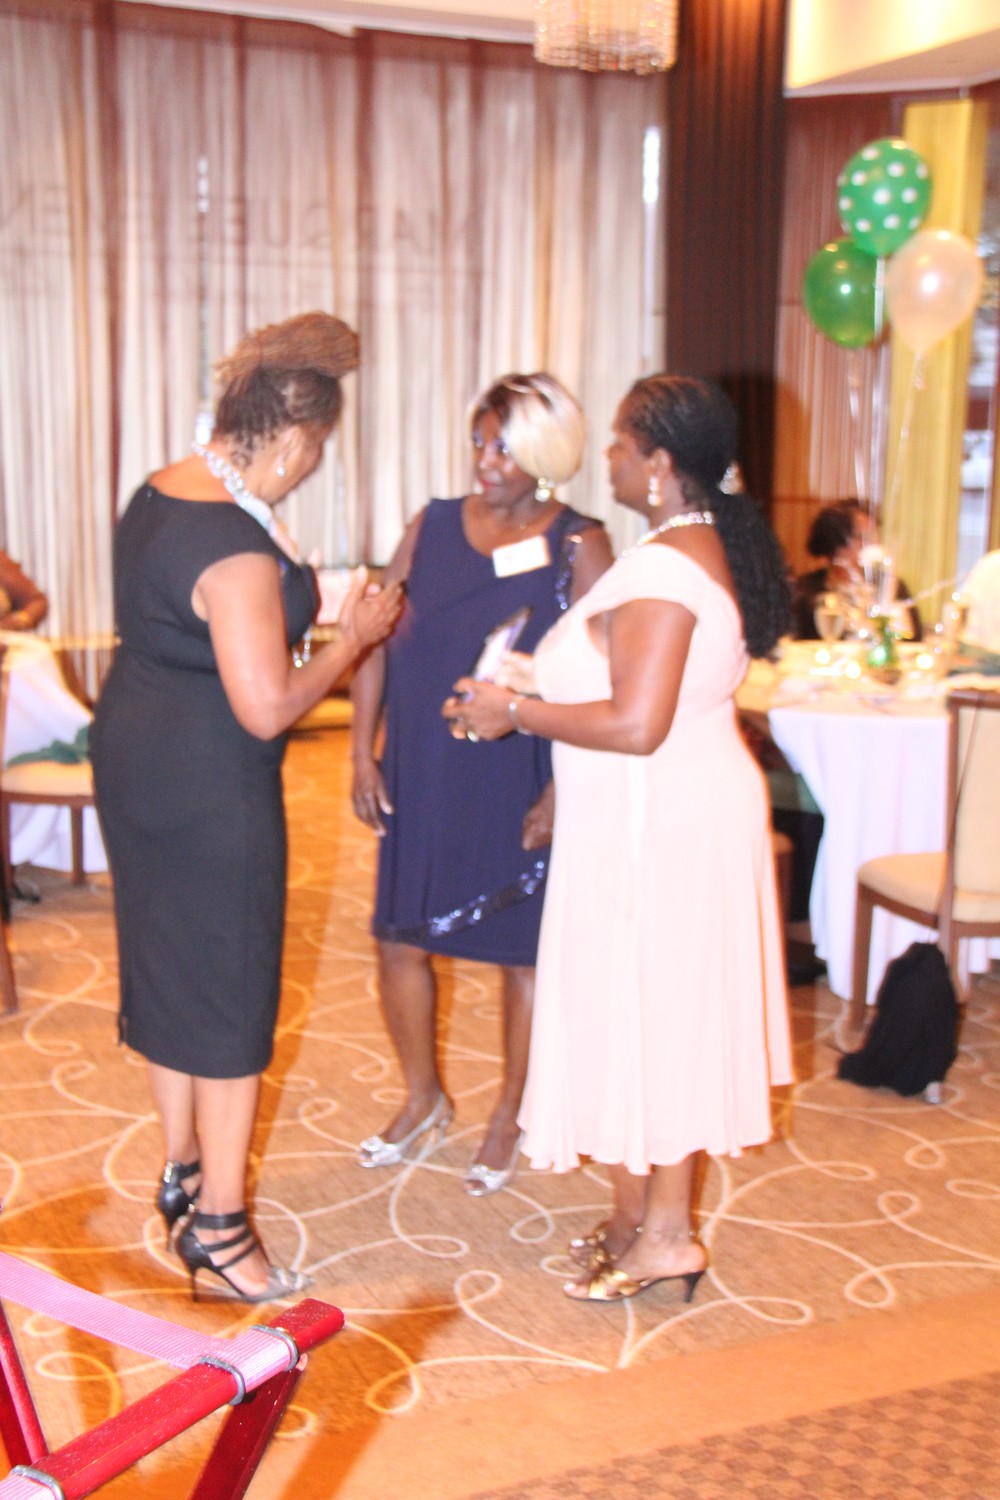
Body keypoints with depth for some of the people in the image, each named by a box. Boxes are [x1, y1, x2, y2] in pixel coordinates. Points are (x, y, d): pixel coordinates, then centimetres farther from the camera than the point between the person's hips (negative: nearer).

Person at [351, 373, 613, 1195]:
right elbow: (378, 639, 6)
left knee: (523, 950, 9)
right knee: (400, 938, 11)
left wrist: (563, 792, -16)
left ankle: (509, 1118, 30)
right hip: (421, 776, 4)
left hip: (518, 784, -4)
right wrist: (364, 753, 0)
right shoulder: (434, 525, 4)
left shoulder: (577, 547, -8)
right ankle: (423, 1098, 35)